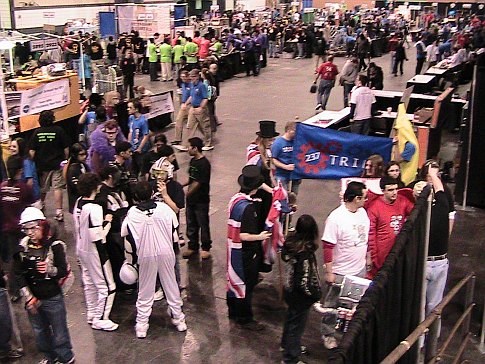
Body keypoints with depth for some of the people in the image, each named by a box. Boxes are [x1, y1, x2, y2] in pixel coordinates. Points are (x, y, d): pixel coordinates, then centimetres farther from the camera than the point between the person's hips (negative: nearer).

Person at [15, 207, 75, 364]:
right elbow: (19, 274, -2)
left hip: (52, 298, -4)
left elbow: (64, 271, -13)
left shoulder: (54, 245, -13)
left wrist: (50, 270, -33)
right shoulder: (23, 247, -2)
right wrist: (29, 297, -7)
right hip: (32, 299, 4)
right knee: (39, 332, 19)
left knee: (59, 332, 5)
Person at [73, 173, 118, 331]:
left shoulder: (78, 203, -1)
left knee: (89, 283, 23)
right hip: (94, 252, -9)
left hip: (81, 249, 9)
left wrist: (103, 221, 5)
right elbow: (98, 237, -27)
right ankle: (100, 320, 14)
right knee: (107, 287, 5)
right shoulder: (94, 208, -28)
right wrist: (107, 221, -14)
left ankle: (91, 315, 37)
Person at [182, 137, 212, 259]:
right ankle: (193, 247, 27)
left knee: (203, 224, 4)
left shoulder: (204, 164, -18)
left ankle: (206, 248, 17)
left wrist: (186, 194, -13)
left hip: (201, 200, -8)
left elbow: (198, 183, -19)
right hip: (191, 199, 8)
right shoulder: (193, 161, 8)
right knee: (191, 224, 15)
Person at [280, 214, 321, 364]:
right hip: (300, 296, -8)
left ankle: (287, 345, 52)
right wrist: (316, 295, -16)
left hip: (289, 289, 8)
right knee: (297, 325, 12)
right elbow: (304, 282, -30)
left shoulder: (291, 243, -12)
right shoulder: (306, 253, -33)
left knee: (291, 318, 29)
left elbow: (284, 256, 8)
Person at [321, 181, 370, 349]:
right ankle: (328, 334, 29)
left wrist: (367, 257, 18)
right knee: (332, 305, 11)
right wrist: (329, 272, -19)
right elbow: (327, 247, -21)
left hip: (359, 269, 7)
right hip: (340, 272, -7)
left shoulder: (362, 212, 0)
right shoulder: (336, 218, -23)